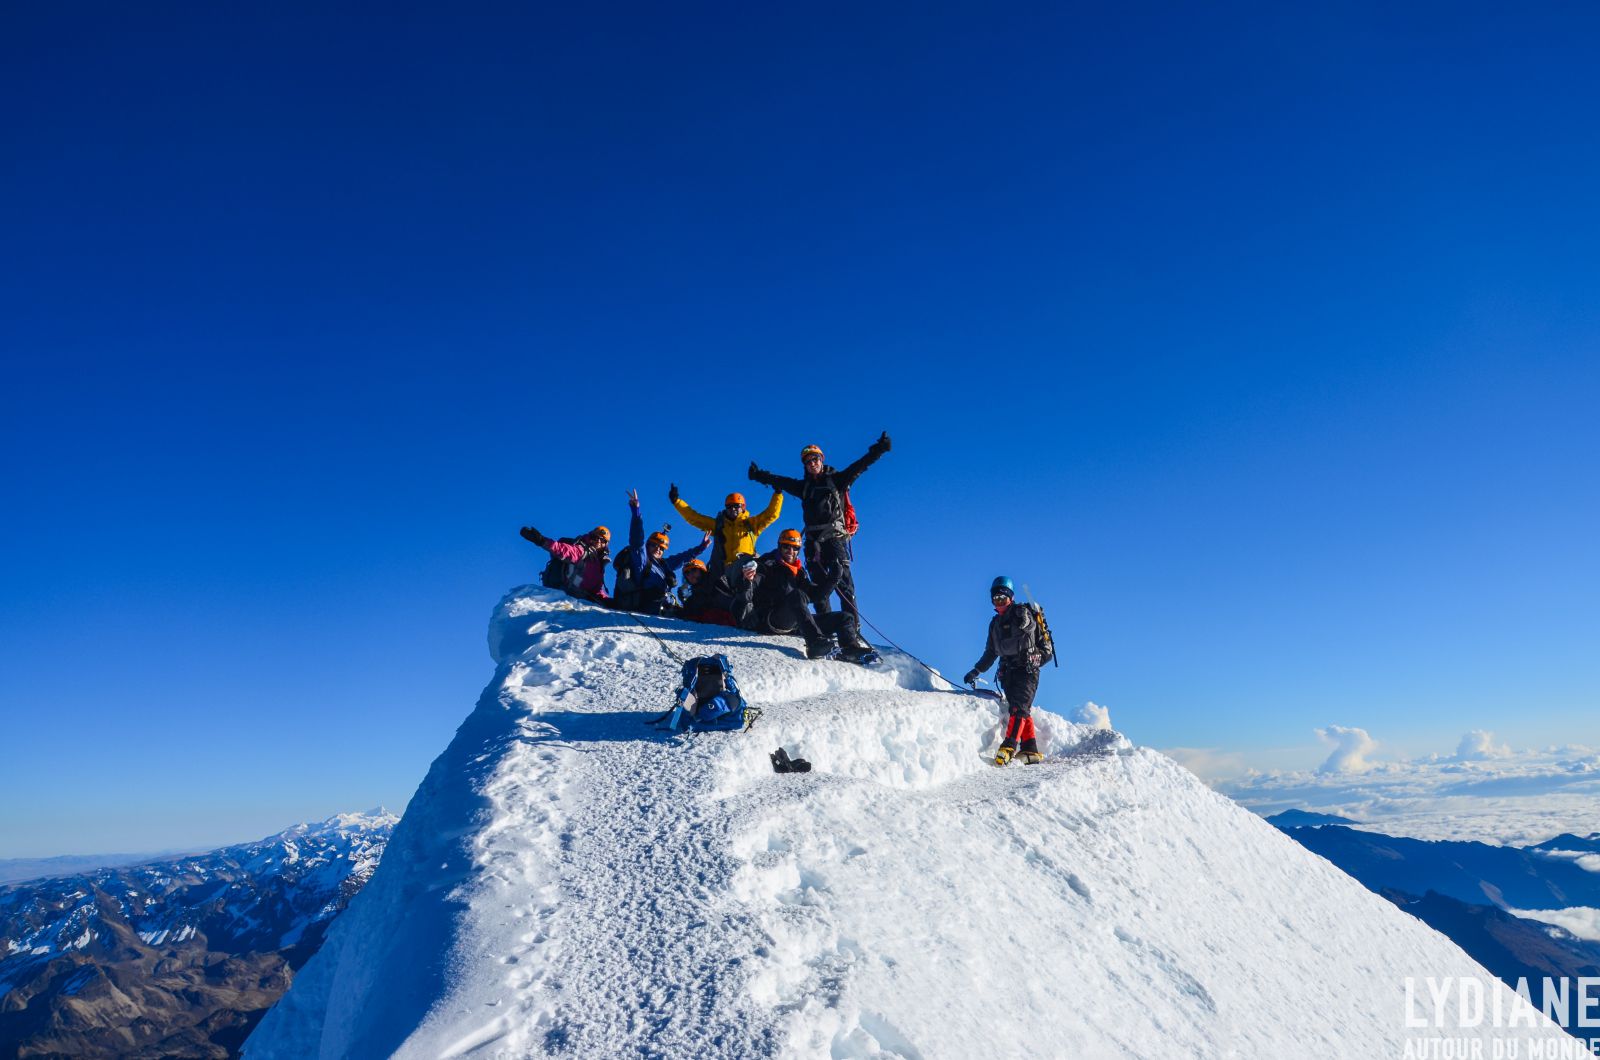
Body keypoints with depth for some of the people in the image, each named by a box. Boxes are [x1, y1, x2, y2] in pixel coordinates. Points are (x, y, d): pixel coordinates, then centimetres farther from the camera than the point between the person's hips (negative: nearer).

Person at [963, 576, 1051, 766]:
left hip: (1027, 668, -7)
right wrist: (976, 671, 18)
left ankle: (1008, 747, -29)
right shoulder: (995, 623, 20)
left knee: (1019, 707, -18)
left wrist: (1025, 623, -36)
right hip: (1008, 671, 7)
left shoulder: (1021, 612, 1)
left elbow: (1031, 626, -18)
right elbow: (991, 653, 24)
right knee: (1022, 711, 1)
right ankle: (1031, 751, -1)